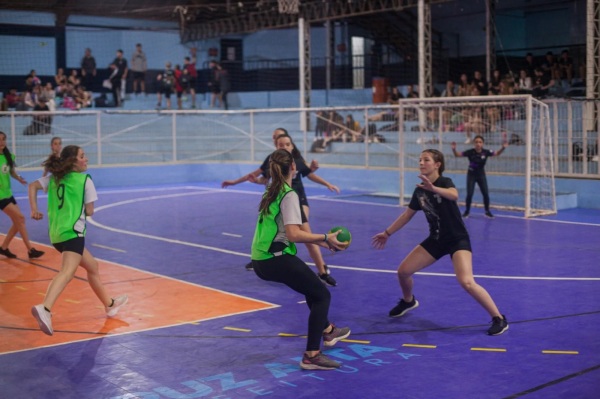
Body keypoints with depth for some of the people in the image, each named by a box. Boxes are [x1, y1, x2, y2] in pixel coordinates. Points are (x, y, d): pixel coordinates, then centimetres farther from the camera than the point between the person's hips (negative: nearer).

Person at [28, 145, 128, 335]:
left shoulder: (54, 178, 16)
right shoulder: (85, 180, 0)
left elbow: (33, 186, 6)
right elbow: (89, 211, 0)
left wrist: (34, 210, 5)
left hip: (56, 234, 8)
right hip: (72, 232, -8)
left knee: (92, 266, 24)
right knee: (68, 271, -26)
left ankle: (110, 304, 37)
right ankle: (45, 308, -50)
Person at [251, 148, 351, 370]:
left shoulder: (271, 193, 13)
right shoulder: (289, 195, -14)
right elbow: (294, 235, -24)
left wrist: (322, 242, 14)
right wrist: (325, 238, -18)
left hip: (261, 260, 9)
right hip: (276, 260, -9)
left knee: (311, 286, 28)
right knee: (322, 295, 0)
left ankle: (327, 330, 45)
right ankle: (311, 356, -5)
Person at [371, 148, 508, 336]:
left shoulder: (445, 182, -18)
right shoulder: (419, 190, 1)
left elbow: (454, 195, -43)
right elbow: (407, 214, 15)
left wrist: (433, 188, -61)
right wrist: (387, 233, 17)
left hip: (457, 239, -6)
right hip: (436, 239, 7)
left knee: (466, 282, -25)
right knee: (403, 271, 3)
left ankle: (499, 318, -9)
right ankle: (408, 301, 36)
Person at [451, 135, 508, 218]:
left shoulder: (486, 152, -16)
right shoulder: (470, 152, -20)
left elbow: (497, 153, -4)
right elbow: (457, 155, -17)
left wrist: (503, 148, -22)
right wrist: (454, 149, -38)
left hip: (481, 175, 2)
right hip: (471, 175, -2)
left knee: (486, 194, 1)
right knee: (469, 194, -5)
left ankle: (487, 211, 20)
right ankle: (467, 211, 15)